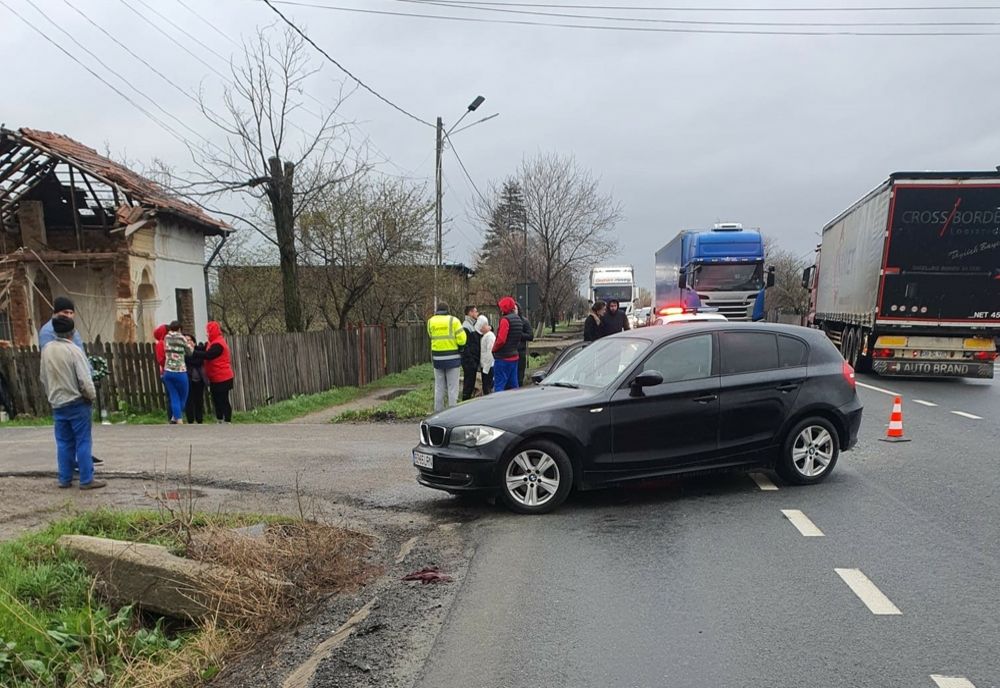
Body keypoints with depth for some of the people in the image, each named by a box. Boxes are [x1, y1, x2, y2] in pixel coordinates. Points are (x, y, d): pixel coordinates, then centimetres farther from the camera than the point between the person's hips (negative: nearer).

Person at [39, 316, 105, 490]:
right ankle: (86, 480, 2)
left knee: (63, 442, 13)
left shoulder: (47, 349, 2)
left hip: (57, 404, 6)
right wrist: (92, 396, -3)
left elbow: (44, 377, 11)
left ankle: (65, 479, 18)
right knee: (83, 442, 0)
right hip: (77, 403, -6)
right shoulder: (74, 350, -17)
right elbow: (84, 379, -19)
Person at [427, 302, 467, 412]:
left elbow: (432, 337, 9)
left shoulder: (430, 322, 4)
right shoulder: (453, 320, -7)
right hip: (452, 357, -3)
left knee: (439, 387, 12)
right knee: (452, 387, 2)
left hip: (437, 358, 3)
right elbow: (461, 339, -11)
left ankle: (438, 412, 15)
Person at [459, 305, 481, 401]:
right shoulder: (466, 326, -14)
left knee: (471, 382, 13)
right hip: (469, 360, -9)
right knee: (468, 382, -5)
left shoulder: (473, 325, 16)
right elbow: (465, 346, -19)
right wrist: (470, 360, -22)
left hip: (474, 359, 9)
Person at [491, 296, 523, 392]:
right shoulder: (518, 319, 11)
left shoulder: (505, 320, -17)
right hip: (514, 356, 9)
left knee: (499, 386, -5)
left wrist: (494, 349, -6)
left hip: (503, 358, -9)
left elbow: (501, 340, -23)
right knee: (513, 385, 14)